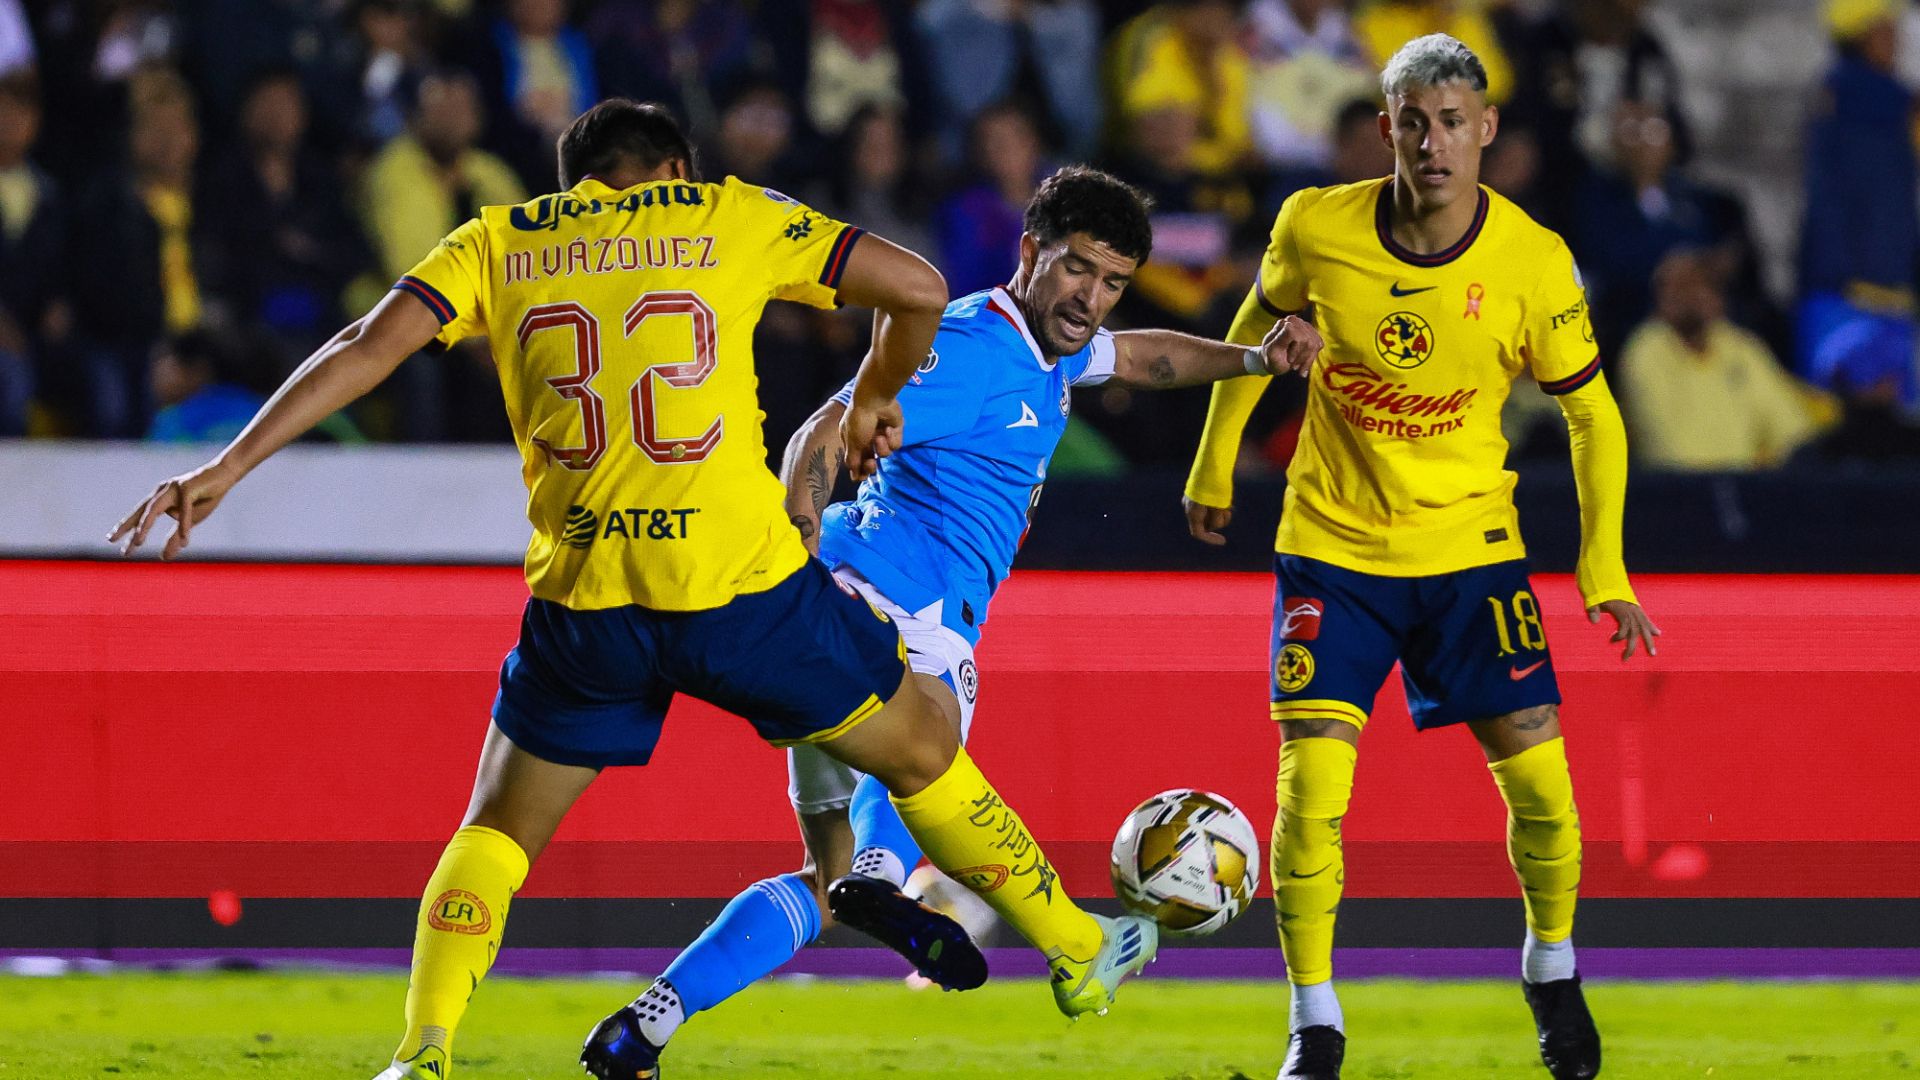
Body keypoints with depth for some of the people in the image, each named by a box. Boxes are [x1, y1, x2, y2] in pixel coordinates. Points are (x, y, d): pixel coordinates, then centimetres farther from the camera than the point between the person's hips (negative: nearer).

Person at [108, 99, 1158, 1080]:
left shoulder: (500, 242, 12)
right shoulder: (729, 217, 10)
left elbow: (367, 346, 0)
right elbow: (919, 290, 8)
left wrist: (230, 465, 1)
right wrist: (874, 396, 27)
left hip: (583, 603, 1)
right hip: (744, 582, -1)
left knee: (500, 830, 20)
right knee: (922, 751, 21)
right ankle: (1075, 952, 32)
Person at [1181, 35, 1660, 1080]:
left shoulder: (1534, 263, -12)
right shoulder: (1316, 230, -12)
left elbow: (1592, 414, 0)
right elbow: (1259, 325, 10)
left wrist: (1604, 573, -5)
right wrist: (1213, 466, 17)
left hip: (1469, 546, 0)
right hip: (1332, 546, 0)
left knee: (1540, 784, -4)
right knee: (1310, 786, -13)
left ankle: (1551, 971, 24)